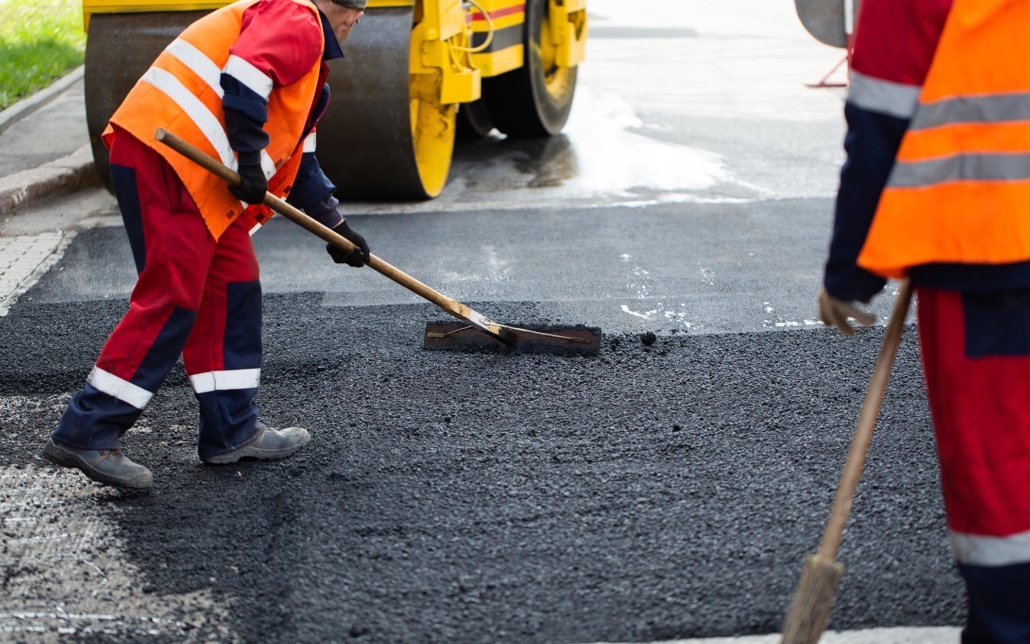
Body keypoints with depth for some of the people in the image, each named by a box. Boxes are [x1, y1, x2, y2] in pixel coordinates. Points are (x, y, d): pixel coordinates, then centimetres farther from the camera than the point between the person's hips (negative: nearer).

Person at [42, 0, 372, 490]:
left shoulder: (307, 48, 32)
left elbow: (297, 158, 36)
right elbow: (245, 74, -21)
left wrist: (334, 225, 34)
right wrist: (251, 155, -18)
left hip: (201, 177, 11)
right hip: (165, 158, -11)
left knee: (234, 288, 12)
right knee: (173, 298, -12)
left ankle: (232, 430, 18)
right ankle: (85, 434, -9)